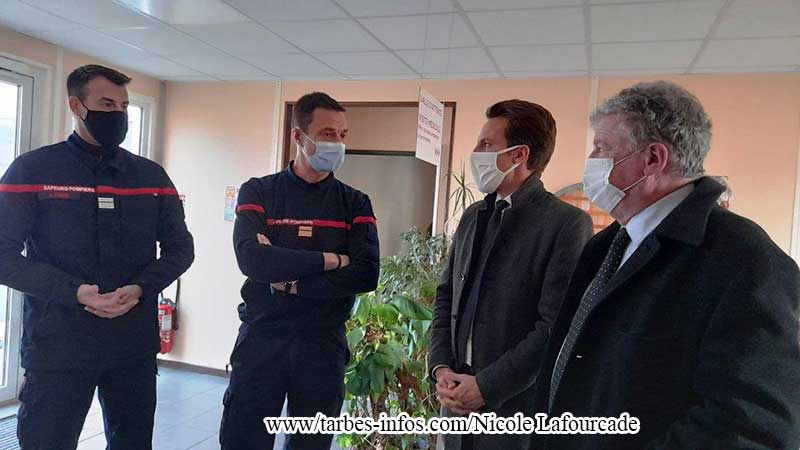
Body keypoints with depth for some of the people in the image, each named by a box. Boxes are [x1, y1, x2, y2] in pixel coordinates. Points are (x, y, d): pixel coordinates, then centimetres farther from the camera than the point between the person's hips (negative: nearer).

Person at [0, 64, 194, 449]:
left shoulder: (152, 176, 7)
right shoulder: (32, 170, -2)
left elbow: (180, 248, 6)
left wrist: (141, 289, -12)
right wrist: (74, 292, -20)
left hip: (135, 341, 4)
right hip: (57, 343, -3)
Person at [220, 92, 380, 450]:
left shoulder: (355, 203, 4)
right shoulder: (258, 191, 1)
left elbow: (366, 275, -11)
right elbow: (251, 258, -17)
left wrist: (291, 282, -14)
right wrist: (328, 260, -13)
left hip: (324, 343, 2)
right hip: (261, 338, -1)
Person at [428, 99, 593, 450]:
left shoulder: (568, 223, -11)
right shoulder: (473, 216, 10)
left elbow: (555, 326, -16)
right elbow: (446, 297, 11)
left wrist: (486, 386, -15)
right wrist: (440, 367, -2)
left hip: (517, 403, -5)